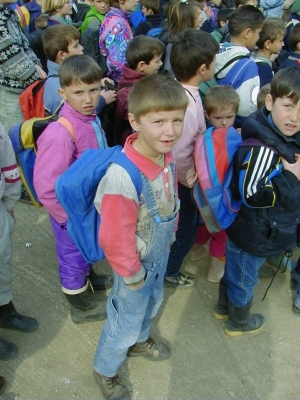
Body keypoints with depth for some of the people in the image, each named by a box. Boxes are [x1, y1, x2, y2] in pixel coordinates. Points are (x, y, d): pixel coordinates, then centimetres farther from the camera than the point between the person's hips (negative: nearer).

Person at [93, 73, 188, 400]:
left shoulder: (166, 154, -15)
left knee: (152, 303, 32)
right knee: (126, 320, 17)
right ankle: (104, 370, 47)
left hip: (161, 254, 7)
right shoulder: (123, 176, -39)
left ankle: (139, 340, 64)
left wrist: (170, 235, 12)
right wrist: (133, 275, -15)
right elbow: (114, 239, -29)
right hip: (137, 264, -7)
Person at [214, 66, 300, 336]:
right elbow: (252, 194, -33)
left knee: (234, 268, 28)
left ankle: (224, 306, 53)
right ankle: (239, 322, 42)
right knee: (244, 278, 16)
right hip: (254, 234, -9)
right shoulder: (262, 148, -32)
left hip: (251, 228, 9)